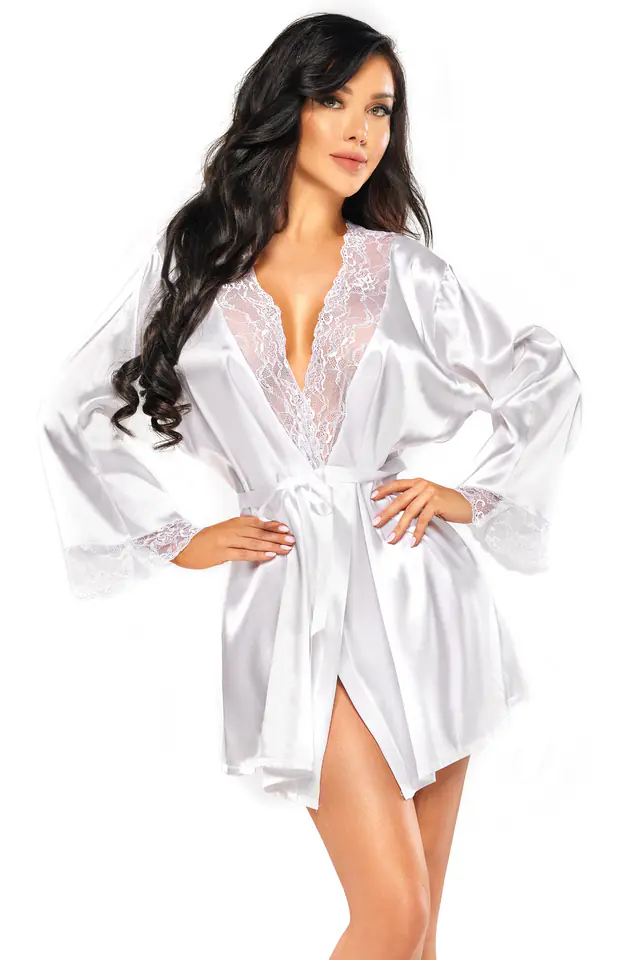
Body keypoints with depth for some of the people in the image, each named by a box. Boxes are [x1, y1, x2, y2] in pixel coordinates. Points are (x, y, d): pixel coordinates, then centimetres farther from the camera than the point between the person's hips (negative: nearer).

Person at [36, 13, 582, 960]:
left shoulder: (404, 267, 9)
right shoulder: (196, 259, 6)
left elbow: (546, 379, 18)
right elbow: (75, 408, 10)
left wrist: (477, 495, 7)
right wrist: (176, 539, 5)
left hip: (415, 590, 2)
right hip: (294, 596, -2)